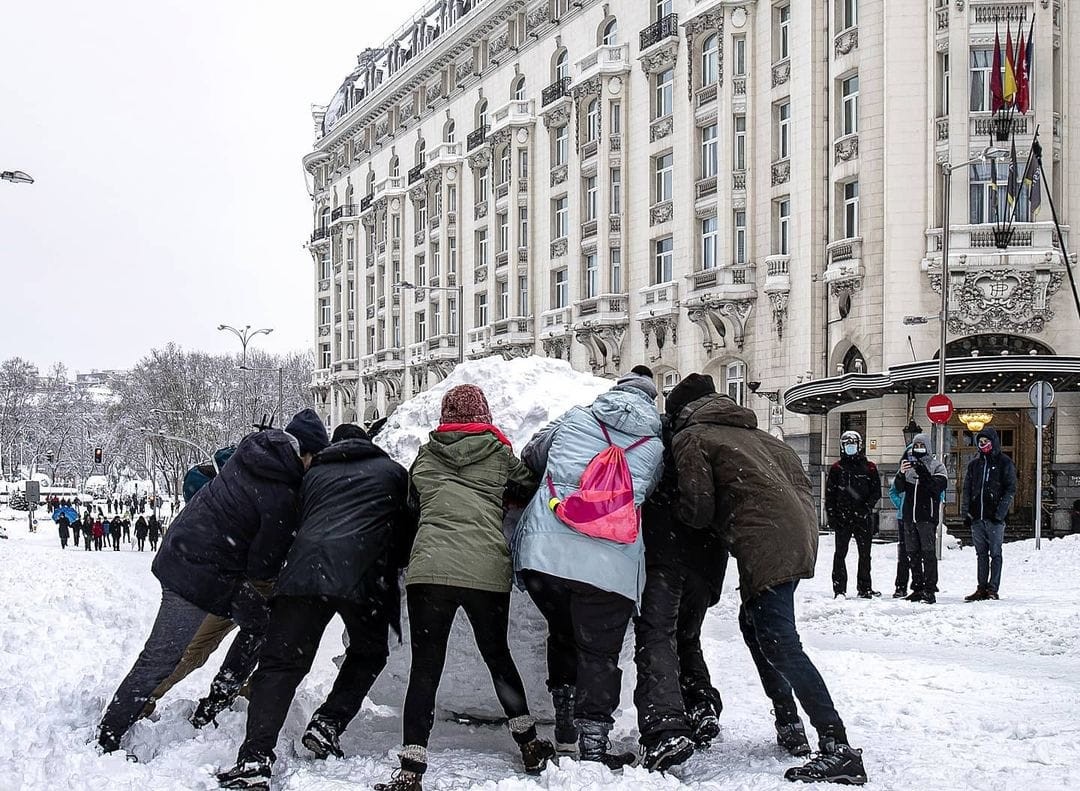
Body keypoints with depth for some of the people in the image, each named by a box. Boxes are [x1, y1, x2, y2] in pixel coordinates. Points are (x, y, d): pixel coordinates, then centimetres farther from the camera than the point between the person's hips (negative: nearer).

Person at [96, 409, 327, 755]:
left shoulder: (256, 449, -3)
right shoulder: (281, 498, -24)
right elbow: (262, 566, -15)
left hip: (183, 554, 9)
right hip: (200, 579, -9)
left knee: (260, 622, 19)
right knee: (160, 660, -1)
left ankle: (208, 713, 26)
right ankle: (106, 741, 8)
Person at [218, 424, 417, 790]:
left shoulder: (313, 474, 30)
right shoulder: (392, 471, 25)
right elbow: (408, 529, 23)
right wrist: (392, 564, 40)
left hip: (306, 569, 1)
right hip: (364, 576, -1)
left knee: (280, 664, 0)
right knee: (369, 653, 24)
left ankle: (255, 757, -15)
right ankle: (326, 725, 9)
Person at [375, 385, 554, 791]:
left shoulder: (425, 456, 13)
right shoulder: (499, 454, 9)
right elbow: (531, 490, 19)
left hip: (428, 570, 0)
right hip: (488, 571, 0)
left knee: (425, 669, 1)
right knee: (497, 655, 21)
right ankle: (529, 745, 31)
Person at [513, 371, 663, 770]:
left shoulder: (573, 419, 17)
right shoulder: (655, 447, 15)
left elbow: (531, 458, 27)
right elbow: (645, 498, 17)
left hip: (542, 550, 2)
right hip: (609, 562, -2)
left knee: (563, 636, 21)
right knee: (599, 653, 5)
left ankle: (565, 732, 23)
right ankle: (593, 745, 0)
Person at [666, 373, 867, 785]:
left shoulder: (690, 438, 4)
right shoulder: (749, 431, 28)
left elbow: (698, 509, -3)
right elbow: (796, 471, 24)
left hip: (766, 544, -9)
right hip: (799, 533, 9)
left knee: (778, 644, -13)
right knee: (754, 623, 24)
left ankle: (838, 748, -22)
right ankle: (789, 724, 25)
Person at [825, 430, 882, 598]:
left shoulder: (869, 468, 7)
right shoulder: (836, 468, 7)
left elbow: (876, 491, 5)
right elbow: (829, 494, 6)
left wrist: (867, 506, -11)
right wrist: (832, 516, -3)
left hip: (863, 517, 1)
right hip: (842, 517, -1)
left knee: (865, 554, 5)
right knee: (840, 553, -2)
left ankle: (865, 588, 13)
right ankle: (839, 588, 1)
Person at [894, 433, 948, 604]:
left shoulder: (937, 466, 4)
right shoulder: (909, 465, 15)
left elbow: (939, 486, -11)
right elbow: (899, 487, 5)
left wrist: (923, 474, -23)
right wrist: (901, 473, -15)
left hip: (927, 515, -5)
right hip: (909, 516, 5)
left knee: (928, 552, -10)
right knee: (913, 554, 7)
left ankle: (930, 589, -12)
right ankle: (917, 588, 14)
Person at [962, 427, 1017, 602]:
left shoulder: (1005, 463, 0)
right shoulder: (974, 464, 14)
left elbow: (1010, 490, -5)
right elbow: (967, 489, 16)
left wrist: (1000, 513, -13)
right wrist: (967, 513, 6)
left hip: (995, 517, -5)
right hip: (977, 517, 5)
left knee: (995, 554, -2)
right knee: (981, 554, 8)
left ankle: (993, 589, -1)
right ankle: (981, 589, 11)